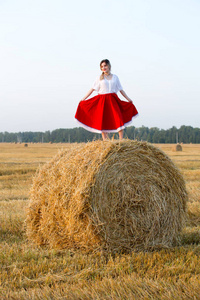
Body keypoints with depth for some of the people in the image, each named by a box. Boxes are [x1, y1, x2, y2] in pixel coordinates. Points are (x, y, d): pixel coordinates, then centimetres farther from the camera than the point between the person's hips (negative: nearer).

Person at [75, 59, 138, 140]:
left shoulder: (115, 77, 11)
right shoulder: (99, 78, 7)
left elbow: (121, 90, 15)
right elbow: (92, 89, 5)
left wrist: (128, 99, 14)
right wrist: (83, 99, 0)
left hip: (113, 101, 1)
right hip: (102, 101, 0)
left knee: (119, 119, -12)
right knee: (103, 122, -2)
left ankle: (121, 140, -10)